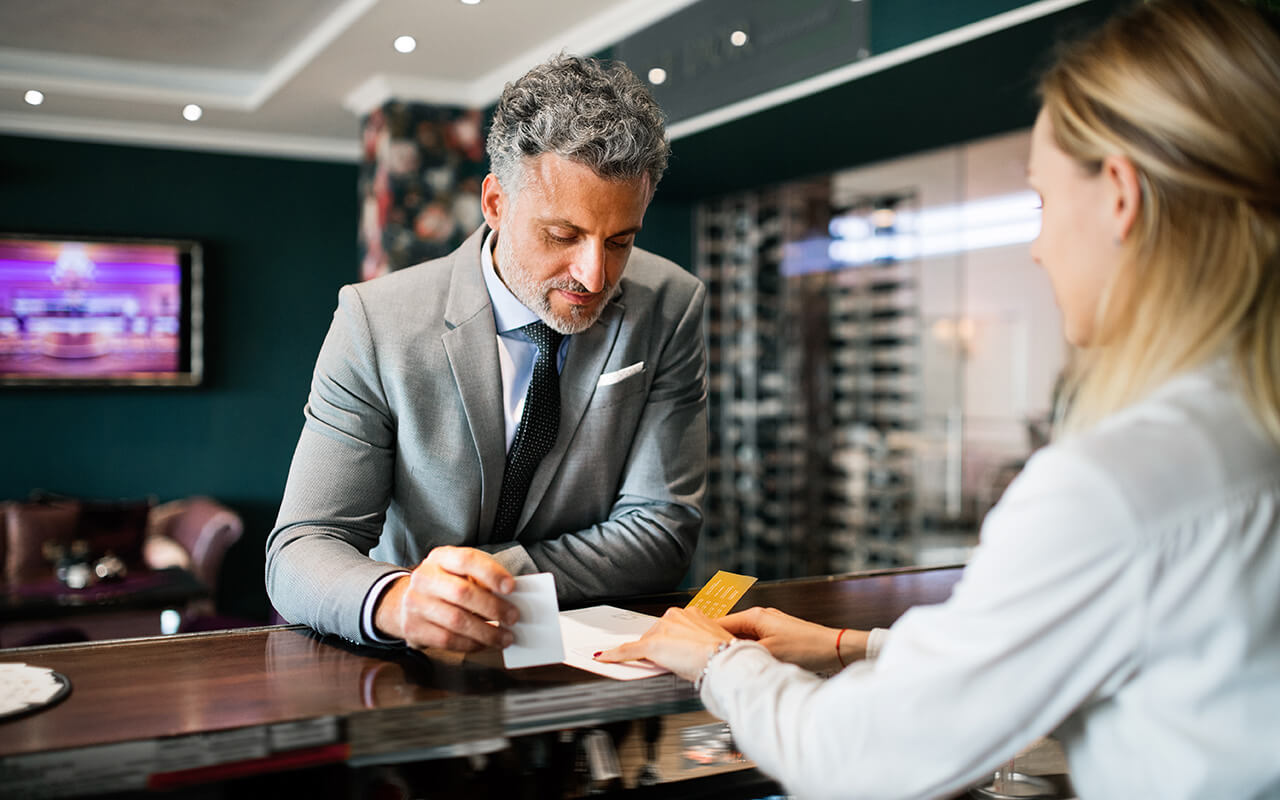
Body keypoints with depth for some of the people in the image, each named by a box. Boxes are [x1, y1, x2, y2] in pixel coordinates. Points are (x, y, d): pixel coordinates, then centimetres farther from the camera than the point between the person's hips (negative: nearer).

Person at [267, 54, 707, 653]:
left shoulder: (669, 308, -8)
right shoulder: (375, 322, -12)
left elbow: (663, 533, -9)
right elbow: (300, 550, -14)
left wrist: (478, 579, -20)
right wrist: (396, 600, -36)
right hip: (411, 671, 0)